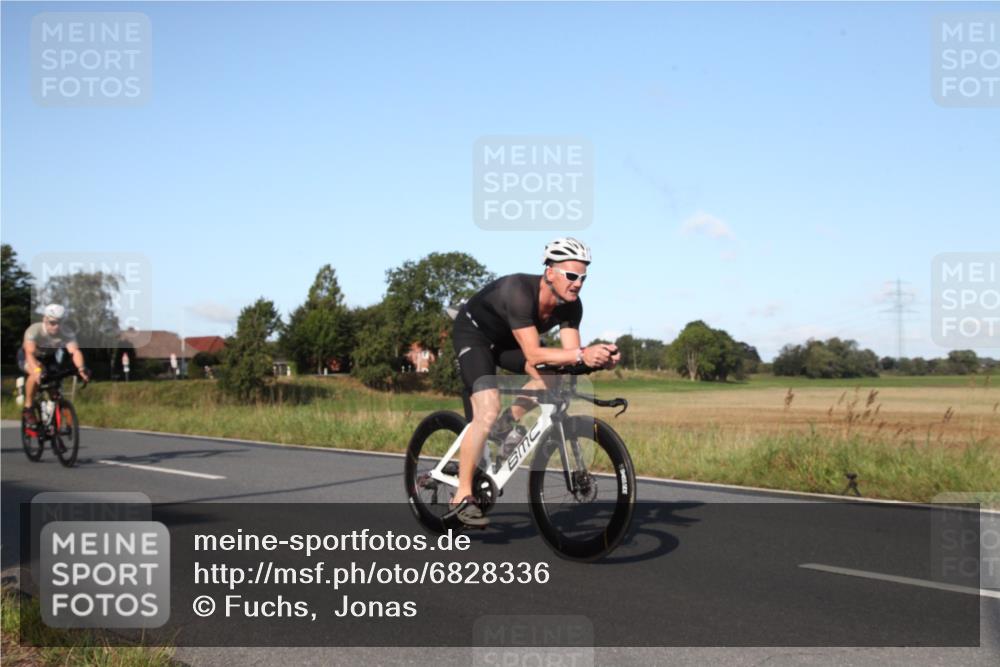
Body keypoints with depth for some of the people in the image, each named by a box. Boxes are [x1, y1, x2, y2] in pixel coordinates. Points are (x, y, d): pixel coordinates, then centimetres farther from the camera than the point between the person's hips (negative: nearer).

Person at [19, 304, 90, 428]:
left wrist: (81, 368, -62)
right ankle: (28, 407, -16)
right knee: (36, 373, -34)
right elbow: (30, 353, -46)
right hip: (27, 357, -3)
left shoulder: (67, 334, -28)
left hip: (49, 358, 3)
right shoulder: (34, 330, -34)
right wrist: (37, 369, -65)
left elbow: (75, 351, -42)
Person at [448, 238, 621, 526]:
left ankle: (509, 422, 2)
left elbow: (569, 352, -19)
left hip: (506, 340, 7)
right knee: (488, 412, -24)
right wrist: (582, 354, -54)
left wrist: (599, 359, -39)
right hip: (473, 333, -7)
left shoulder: (571, 305, -17)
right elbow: (533, 355, -43)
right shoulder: (519, 292, -37)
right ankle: (462, 497, -14)